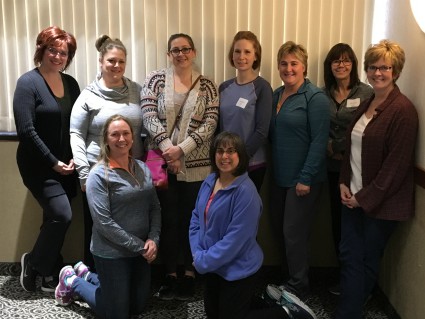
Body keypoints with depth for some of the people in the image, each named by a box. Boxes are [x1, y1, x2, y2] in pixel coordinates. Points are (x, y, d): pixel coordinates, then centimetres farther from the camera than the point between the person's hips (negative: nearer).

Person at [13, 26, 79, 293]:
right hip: (39, 165, -6)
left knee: (55, 218, 11)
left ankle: (52, 276, 25)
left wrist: (75, 158, -4)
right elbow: (26, 130, -15)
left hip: (66, 165, 6)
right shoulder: (28, 83, -10)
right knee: (62, 215, -12)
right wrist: (52, 162, -15)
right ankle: (33, 263, 12)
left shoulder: (71, 83, 8)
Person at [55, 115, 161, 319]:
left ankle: (86, 274, 35)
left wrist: (153, 239, -10)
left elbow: (155, 207, 6)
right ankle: (72, 281, 28)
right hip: (112, 253, -6)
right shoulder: (99, 175, -15)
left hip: (142, 250, 7)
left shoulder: (143, 168, 4)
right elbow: (104, 223, -20)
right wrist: (139, 246, -18)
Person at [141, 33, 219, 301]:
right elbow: (149, 117, -6)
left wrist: (182, 149, -15)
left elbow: (210, 123, -5)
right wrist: (168, 148, -16)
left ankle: (189, 273, 24)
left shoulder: (207, 86, 3)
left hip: (196, 165, 0)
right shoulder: (156, 80, 3)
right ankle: (170, 274, 22)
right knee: (169, 218, 8)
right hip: (163, 162, 0)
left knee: (192, 219, 8)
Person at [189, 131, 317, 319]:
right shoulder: (209, 182, -1)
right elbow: (196, 218, 6)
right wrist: (198, 254, -7)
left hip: (237, 270, -8)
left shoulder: (245, 191, -25)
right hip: (212, 266, 8)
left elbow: (236, 238, -26)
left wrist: (203, 262, -19)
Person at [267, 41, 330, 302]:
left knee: (294, 233, 2)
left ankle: (298, 288, 21)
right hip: (280, 176, 7)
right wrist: (272, 168, 6)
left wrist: (305, 178, -19)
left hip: (303, 178, -7)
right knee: (280, 227, 15)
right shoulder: (277, 94, 9)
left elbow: (319, 141, -17)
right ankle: (290, 276, 35)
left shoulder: (315, 98, -13)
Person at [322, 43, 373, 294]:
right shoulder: (323, 93, 7)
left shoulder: (366, 93, -6)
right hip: (334, 167, 4)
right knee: (338, 220, 10)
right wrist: (330, 149, -8)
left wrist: (335, 147, -8)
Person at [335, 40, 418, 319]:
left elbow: (397, 163, -18)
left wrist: (366, 197, -15)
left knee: (368, 260, 7)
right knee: (349, 255, 8)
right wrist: (344, 183, 3)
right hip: (354, 196, 7)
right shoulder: (366, 105, 10)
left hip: (381, 202, -7)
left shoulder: (403, 110, -14)